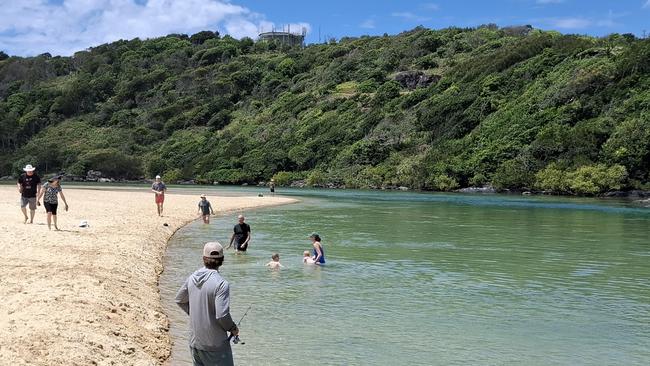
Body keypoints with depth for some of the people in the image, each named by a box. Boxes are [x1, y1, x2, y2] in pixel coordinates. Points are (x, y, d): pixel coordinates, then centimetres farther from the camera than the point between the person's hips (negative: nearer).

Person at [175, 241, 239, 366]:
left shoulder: (192, 278, 0)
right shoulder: (221, 284, -21)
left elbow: (180, 300, 14)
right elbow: (222, 315, -25)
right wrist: (233, 328, -6)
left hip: (195, 342, 7)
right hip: (214, 346, -7)